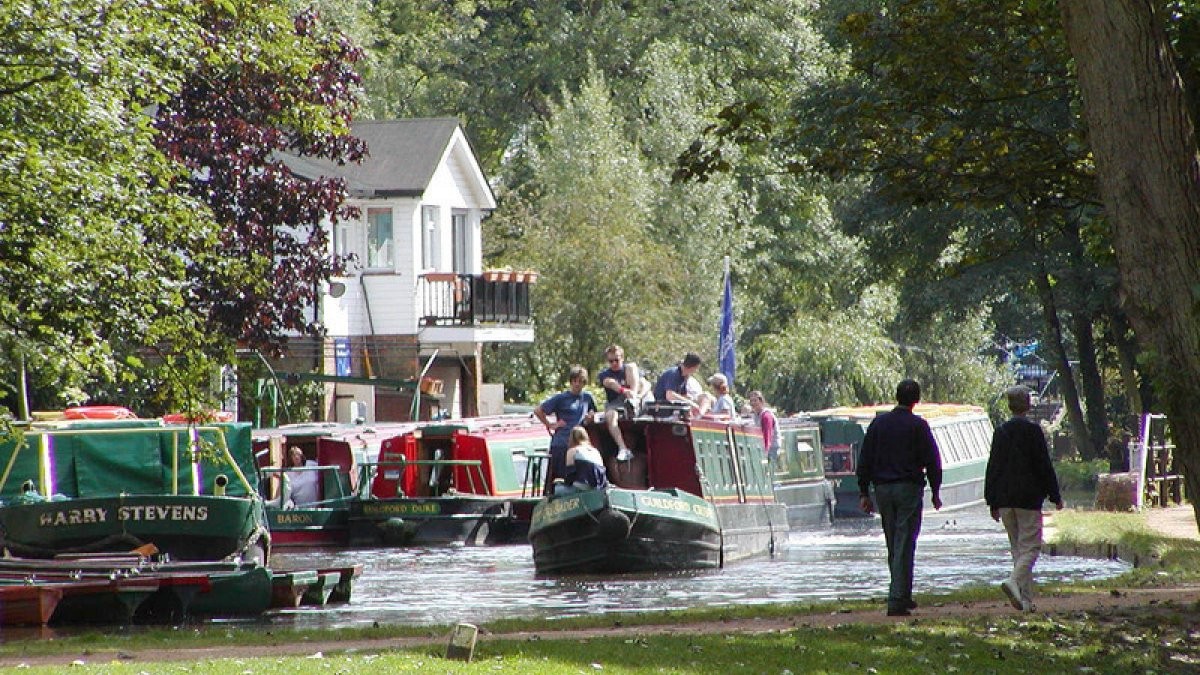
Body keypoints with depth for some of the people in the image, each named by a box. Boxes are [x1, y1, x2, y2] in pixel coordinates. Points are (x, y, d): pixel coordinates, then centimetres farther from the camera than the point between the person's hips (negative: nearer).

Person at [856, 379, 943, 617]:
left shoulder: (878, 423, 6)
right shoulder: (918, 426, -5)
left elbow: (864, 461, 7)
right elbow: (932, 461, -5)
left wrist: (864, 493, 11)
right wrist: (935, 492, 5)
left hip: (883, 490, 4)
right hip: (909, 488, -4)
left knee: (893, 546, 14)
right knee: (904, 546, -5)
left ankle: (903, 597, 20)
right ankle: (897, 601, -12)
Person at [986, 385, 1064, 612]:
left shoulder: (1001, 431, 5)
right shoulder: (1033, 430, -9)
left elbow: (993, 466, 7)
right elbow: (1044, 465, -8)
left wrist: (993, 502, 13)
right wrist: (1055, 496, 0)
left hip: (1005, 500, 5)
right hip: (1028, 497, -5)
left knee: (1017, 547, 11)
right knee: (1030, 546, -2)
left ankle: (1026, 600, 10)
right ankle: (1014, 581, -26)